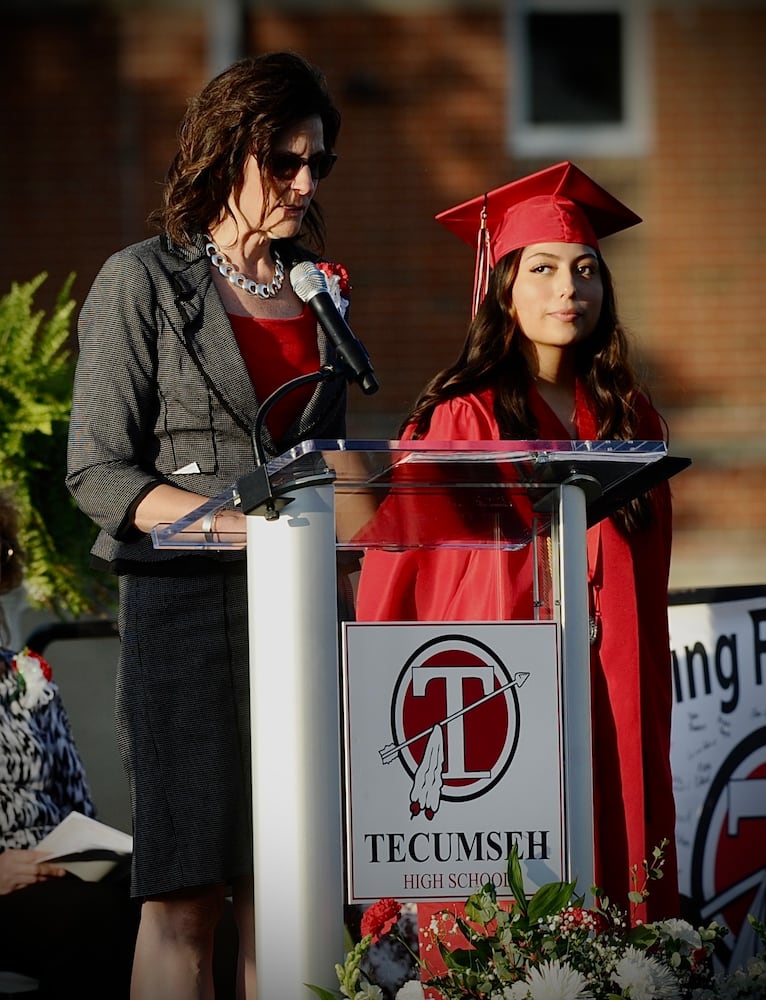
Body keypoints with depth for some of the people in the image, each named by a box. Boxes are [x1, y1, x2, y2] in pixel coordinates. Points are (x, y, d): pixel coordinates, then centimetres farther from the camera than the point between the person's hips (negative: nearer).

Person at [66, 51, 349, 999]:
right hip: (187, 602, -5)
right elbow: (98, 471, -6)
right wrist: (238, 522, -18)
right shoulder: (144, 282, 0)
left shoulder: (317, 291, 17)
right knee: (186, 894, -8)